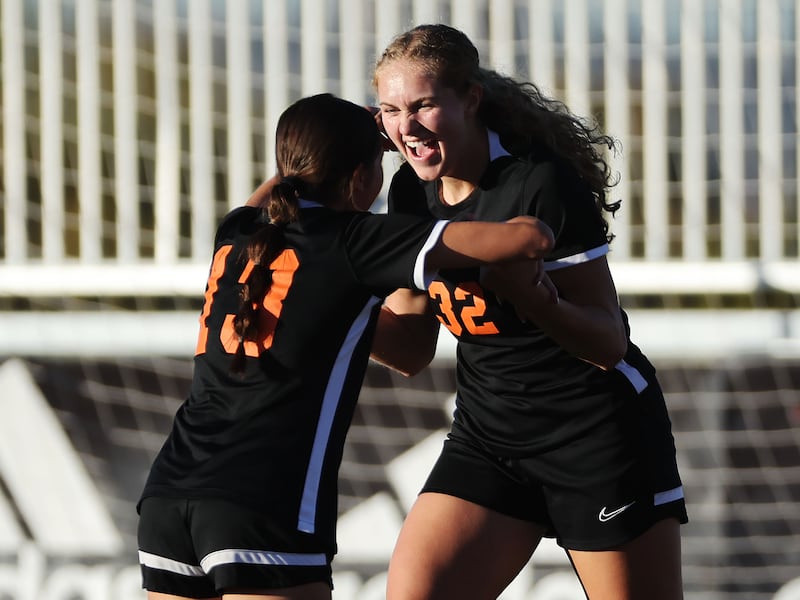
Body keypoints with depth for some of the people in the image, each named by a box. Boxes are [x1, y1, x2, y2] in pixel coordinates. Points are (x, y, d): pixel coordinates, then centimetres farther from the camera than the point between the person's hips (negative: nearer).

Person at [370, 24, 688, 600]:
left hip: (598, 435, -6)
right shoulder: (412, 192, 1)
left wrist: (521, 291, -38)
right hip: (487, 437, 6)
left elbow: (609, 343, -21)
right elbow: (411, 348, 9)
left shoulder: (541, 183, -19)